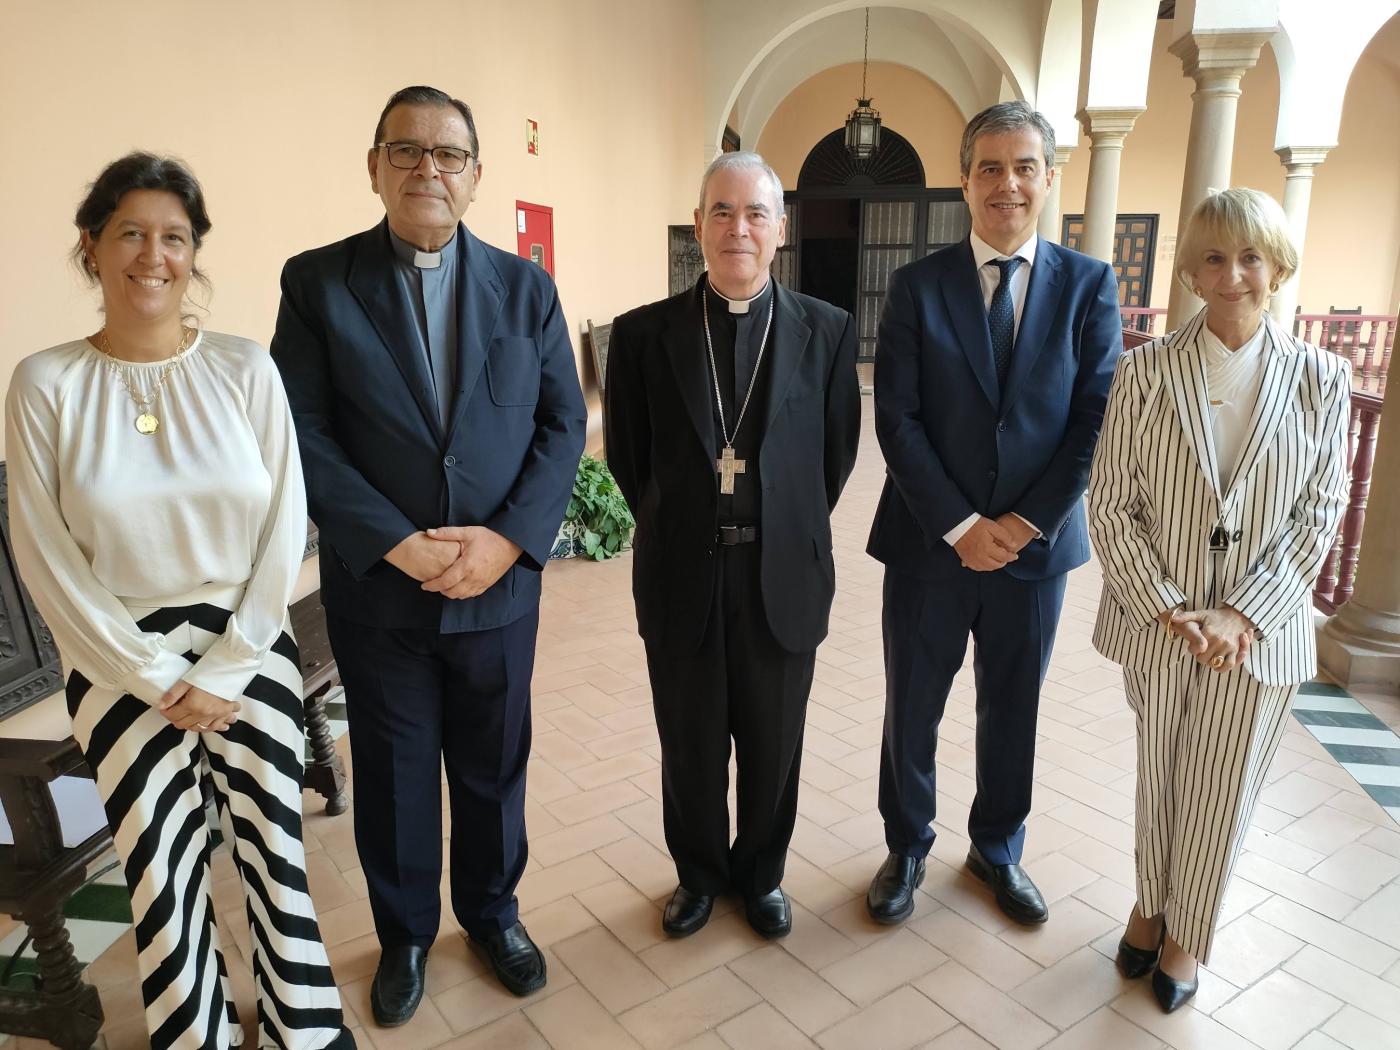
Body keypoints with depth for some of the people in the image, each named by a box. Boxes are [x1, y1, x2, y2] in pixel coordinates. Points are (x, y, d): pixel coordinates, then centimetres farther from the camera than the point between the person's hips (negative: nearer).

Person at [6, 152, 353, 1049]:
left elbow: (285, 528, -4)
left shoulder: (246, 369, -4)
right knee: (162, 876, 10)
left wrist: (224, 670, -8)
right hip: (122, 663, 0)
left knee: (275, 854, 9)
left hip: (250, 650, 0)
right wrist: (161, 679, -9)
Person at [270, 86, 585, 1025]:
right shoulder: (317, 281, -3)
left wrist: (509, 538, -14)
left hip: (501, 584, 1)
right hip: (377, 587, -1)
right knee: (393, 774, 15)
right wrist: (396, 544, -18)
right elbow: (305, 433, -8)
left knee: (494, 767, 16)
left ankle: (494, 912, 41)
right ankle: (405, 934, 39)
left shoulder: (525, 286, 2)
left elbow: (563, 424, -2)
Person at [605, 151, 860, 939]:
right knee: (690, 747, 16)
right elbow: (629, 459, 4)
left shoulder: (827, 330, -3)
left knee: (773, 748, 16)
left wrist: (788, 529, 7)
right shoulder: (643, 333, -3)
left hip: (785, 578, 0)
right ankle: (700, 872, 42)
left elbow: (837, 453, 5)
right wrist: (679, 527, 7)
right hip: (681, 580, 0)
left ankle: (761, 872, 42)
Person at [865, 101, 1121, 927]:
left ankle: (998, 849, 40)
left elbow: (1098, 420, -3)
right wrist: (959, 525, -14)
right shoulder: (918, 286, -2)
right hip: (930, 541, -1)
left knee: (1013, 711, 16)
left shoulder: (1089, 285, 1)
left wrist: (1028, 522, -12)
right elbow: (896, 420, -8)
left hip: (1035, 543, 1)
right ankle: (907, 848, 35)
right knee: (912, 710, 11)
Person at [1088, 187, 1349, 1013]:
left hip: (1259, 631, 1)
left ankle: (1187, 933, 37)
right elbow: (1111, 503, -6)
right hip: (1157, 624, 0)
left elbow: (1320, 514, -2)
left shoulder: (1321, 380, -3)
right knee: (1158, 780, 16)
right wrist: (1168, 609, -13)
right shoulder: (1147, 370, -6)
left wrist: (1243, 616, -12)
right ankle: (1151, 905, 42)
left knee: (1222, 794, 13)